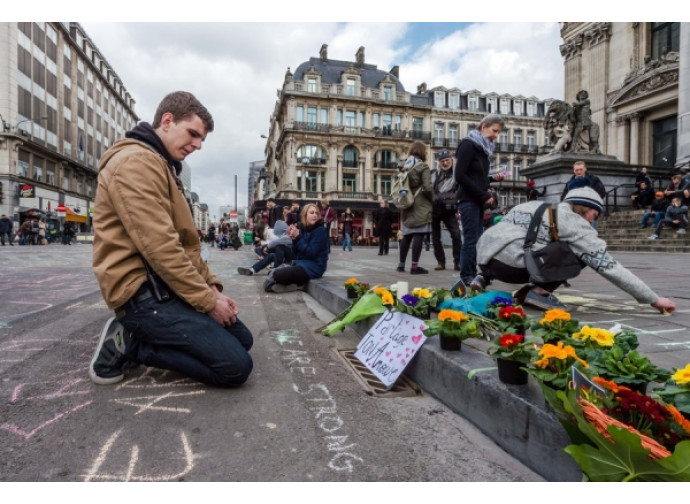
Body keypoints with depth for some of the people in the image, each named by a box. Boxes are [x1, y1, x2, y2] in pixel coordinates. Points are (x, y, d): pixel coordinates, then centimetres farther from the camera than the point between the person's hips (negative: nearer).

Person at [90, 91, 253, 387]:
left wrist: (211, 286, 7)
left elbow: (185, 242, 18)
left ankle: (134, 336, 11)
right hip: (143, 291, -11)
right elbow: (159, 247, -23)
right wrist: (208, 301, -16)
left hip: (166, 285, 11)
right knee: (235, 366, -15)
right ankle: (130, 346, -3)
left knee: (242, 339, 13)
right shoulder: (136, 161, -15)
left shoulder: (163, 166, 20)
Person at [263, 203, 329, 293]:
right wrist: (294, 239, -11)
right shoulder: (302, 228, 7)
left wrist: (297, 237, -20)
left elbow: (311, 253, -21)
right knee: (272, 272, 0)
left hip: (314, 266, -8)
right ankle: (296, 284, -1)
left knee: (277, 274, -20)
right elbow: (296, 252, 7)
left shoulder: (320, 230, -12)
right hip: (300, 263, 8)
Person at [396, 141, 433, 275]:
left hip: (408, 205, 7)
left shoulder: (405, 166, 13)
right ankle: (414, 266, -9)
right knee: (419, 235, -7)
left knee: (407, 235, 14)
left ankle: (401, 264, 20)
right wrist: (433, 200, 1)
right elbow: (427, 187, -13)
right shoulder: (423, 166, -7)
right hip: (421, 205, -7)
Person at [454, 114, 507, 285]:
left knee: (476, 239, 8)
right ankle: (466, 278, -1)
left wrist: (492, 178, 2)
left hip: (478, 201, 8)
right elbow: (460, 176, -16)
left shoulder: (483, 148, 17)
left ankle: (472, 276, 13)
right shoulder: (468, 145, -7)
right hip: (469, 200, -8)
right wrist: (484, 195, -14)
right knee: (471, 240, -8)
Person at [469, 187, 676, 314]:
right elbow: (609, 266, 3)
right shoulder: (574, 222, 4)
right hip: (508, 263, -8)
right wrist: (654, 300, 10)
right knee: (581, 254, 5)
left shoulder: (541, 207, 26)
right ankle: (538, 291, -4)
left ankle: (484, 278, 18)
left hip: (486, 258, 8)